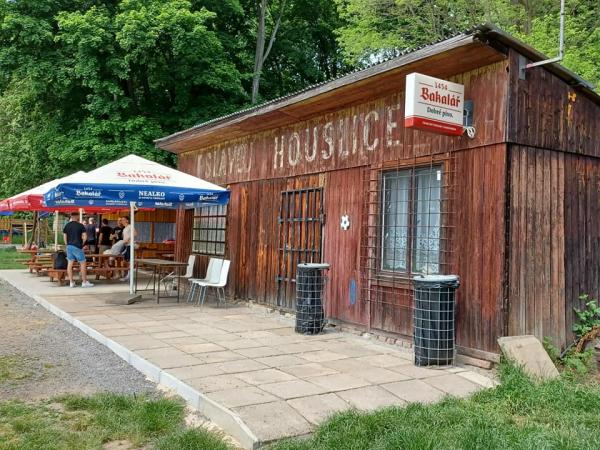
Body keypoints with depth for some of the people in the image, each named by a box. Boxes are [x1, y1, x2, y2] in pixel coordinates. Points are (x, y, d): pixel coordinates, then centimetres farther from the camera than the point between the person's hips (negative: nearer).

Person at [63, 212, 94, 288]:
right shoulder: (80, 225, -6)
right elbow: (85, 237, -9)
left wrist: (67, 244, 16)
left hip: (69, 246, 5)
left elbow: (65, 237, 7)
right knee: (82, 263, 3)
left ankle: (71, 282, 9)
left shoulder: (66, 226, 7)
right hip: (77, 247, -5)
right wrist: (82, 243, 5)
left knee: (70, 264, 7)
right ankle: (84, 282, 3)